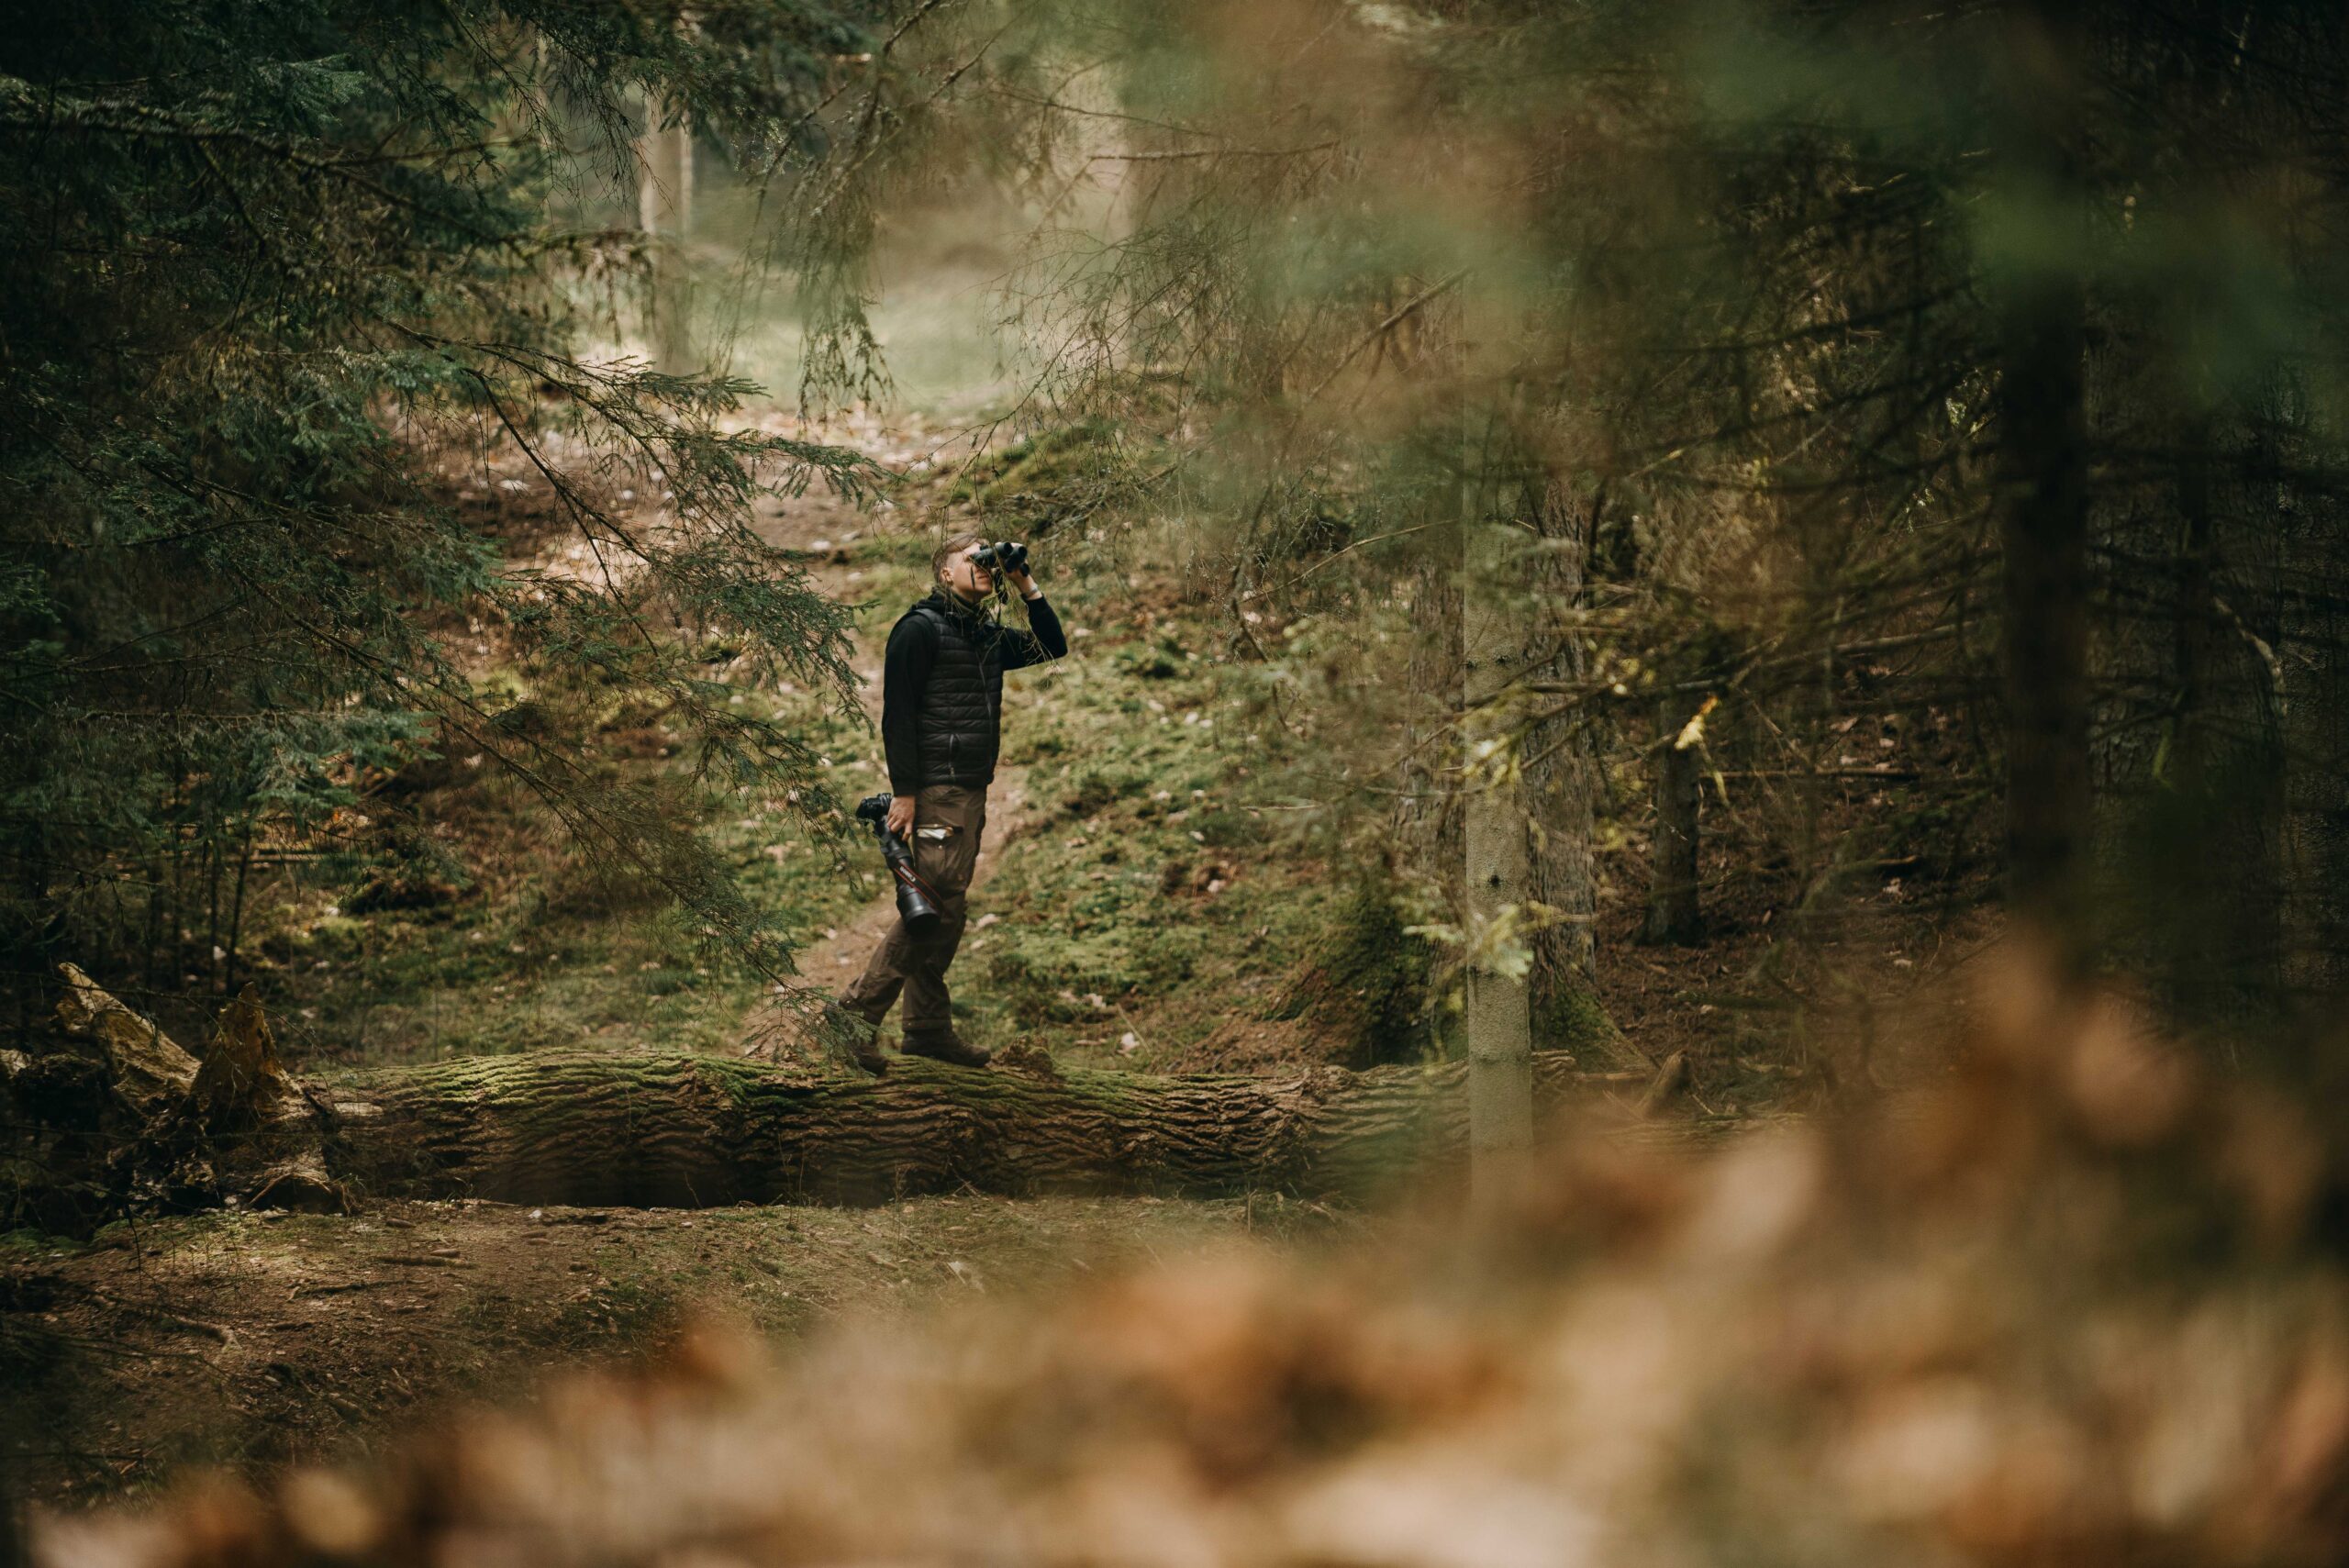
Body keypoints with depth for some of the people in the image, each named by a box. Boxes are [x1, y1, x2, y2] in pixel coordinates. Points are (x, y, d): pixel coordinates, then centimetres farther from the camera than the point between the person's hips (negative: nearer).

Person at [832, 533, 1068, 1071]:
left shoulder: (987, 636, 17)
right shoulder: (919, 629, -8)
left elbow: (1053, 646, 23)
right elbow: (897, 714, -12)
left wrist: (1027, 587, 11)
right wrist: (904, 792, -17)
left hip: (971, 792, 9)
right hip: (936, 790, -9)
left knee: (945, 909, 9)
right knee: (934, 905, -14)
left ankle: (928, 1029, 12)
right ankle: (860, 1010, -10)